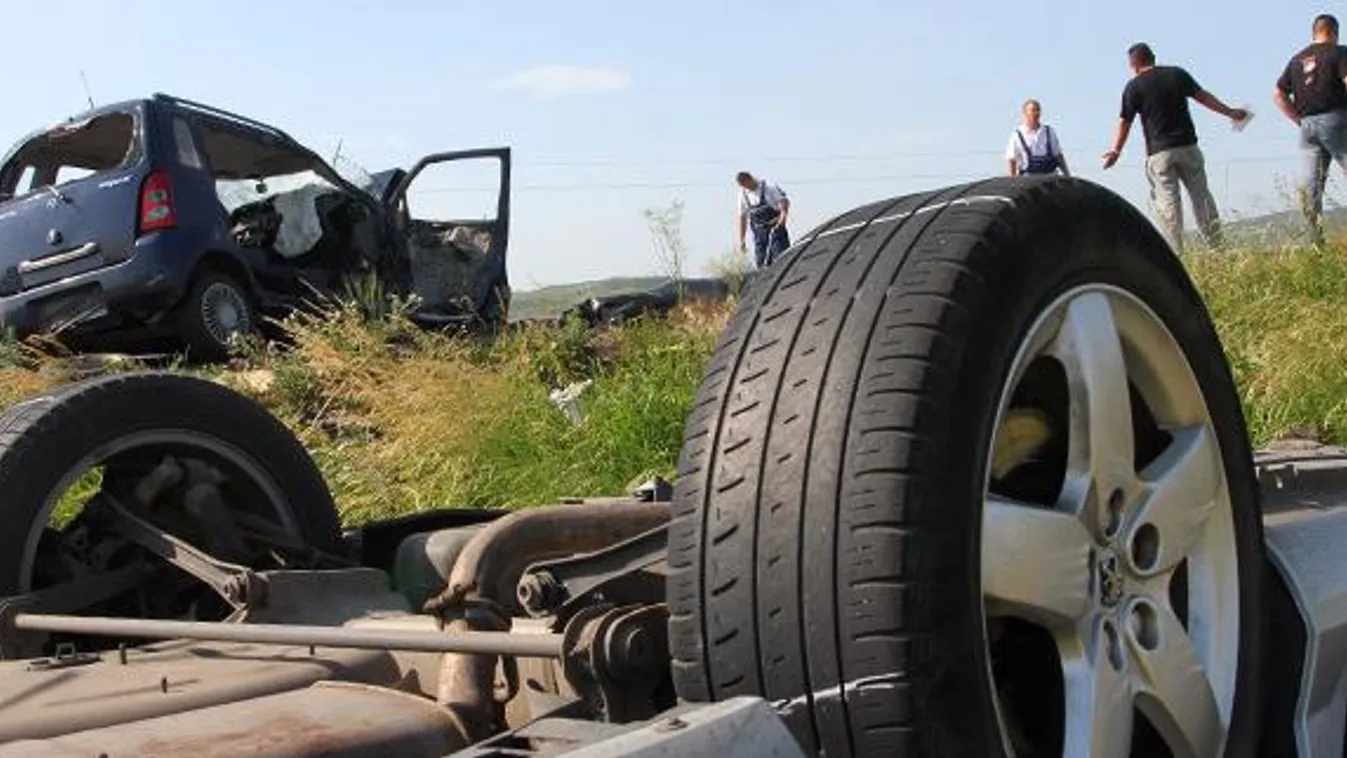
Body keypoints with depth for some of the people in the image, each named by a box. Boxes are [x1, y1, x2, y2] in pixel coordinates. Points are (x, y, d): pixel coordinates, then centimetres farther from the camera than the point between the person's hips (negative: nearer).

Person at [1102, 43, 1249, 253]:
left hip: (1159, 152, -3)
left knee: (1167, 202, -1)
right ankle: (1217, 247, 11)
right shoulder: (1177, 74, 6)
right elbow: (1203, 97, 11)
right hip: (1188, 146, 3)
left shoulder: (1134, 87, -2)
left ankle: (1176, 252, -7)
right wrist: (1230, 112, 20)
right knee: (1201, 195, 10)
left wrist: (1115, 151, 8)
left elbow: (1125, 122, -1)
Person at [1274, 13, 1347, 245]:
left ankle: (1316, 239, 2)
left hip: (1307, 125, 5)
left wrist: (1300, 120, 13)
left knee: (1311, 183, 3)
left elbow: (1279, 95, 14)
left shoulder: (1297, 59, 16)